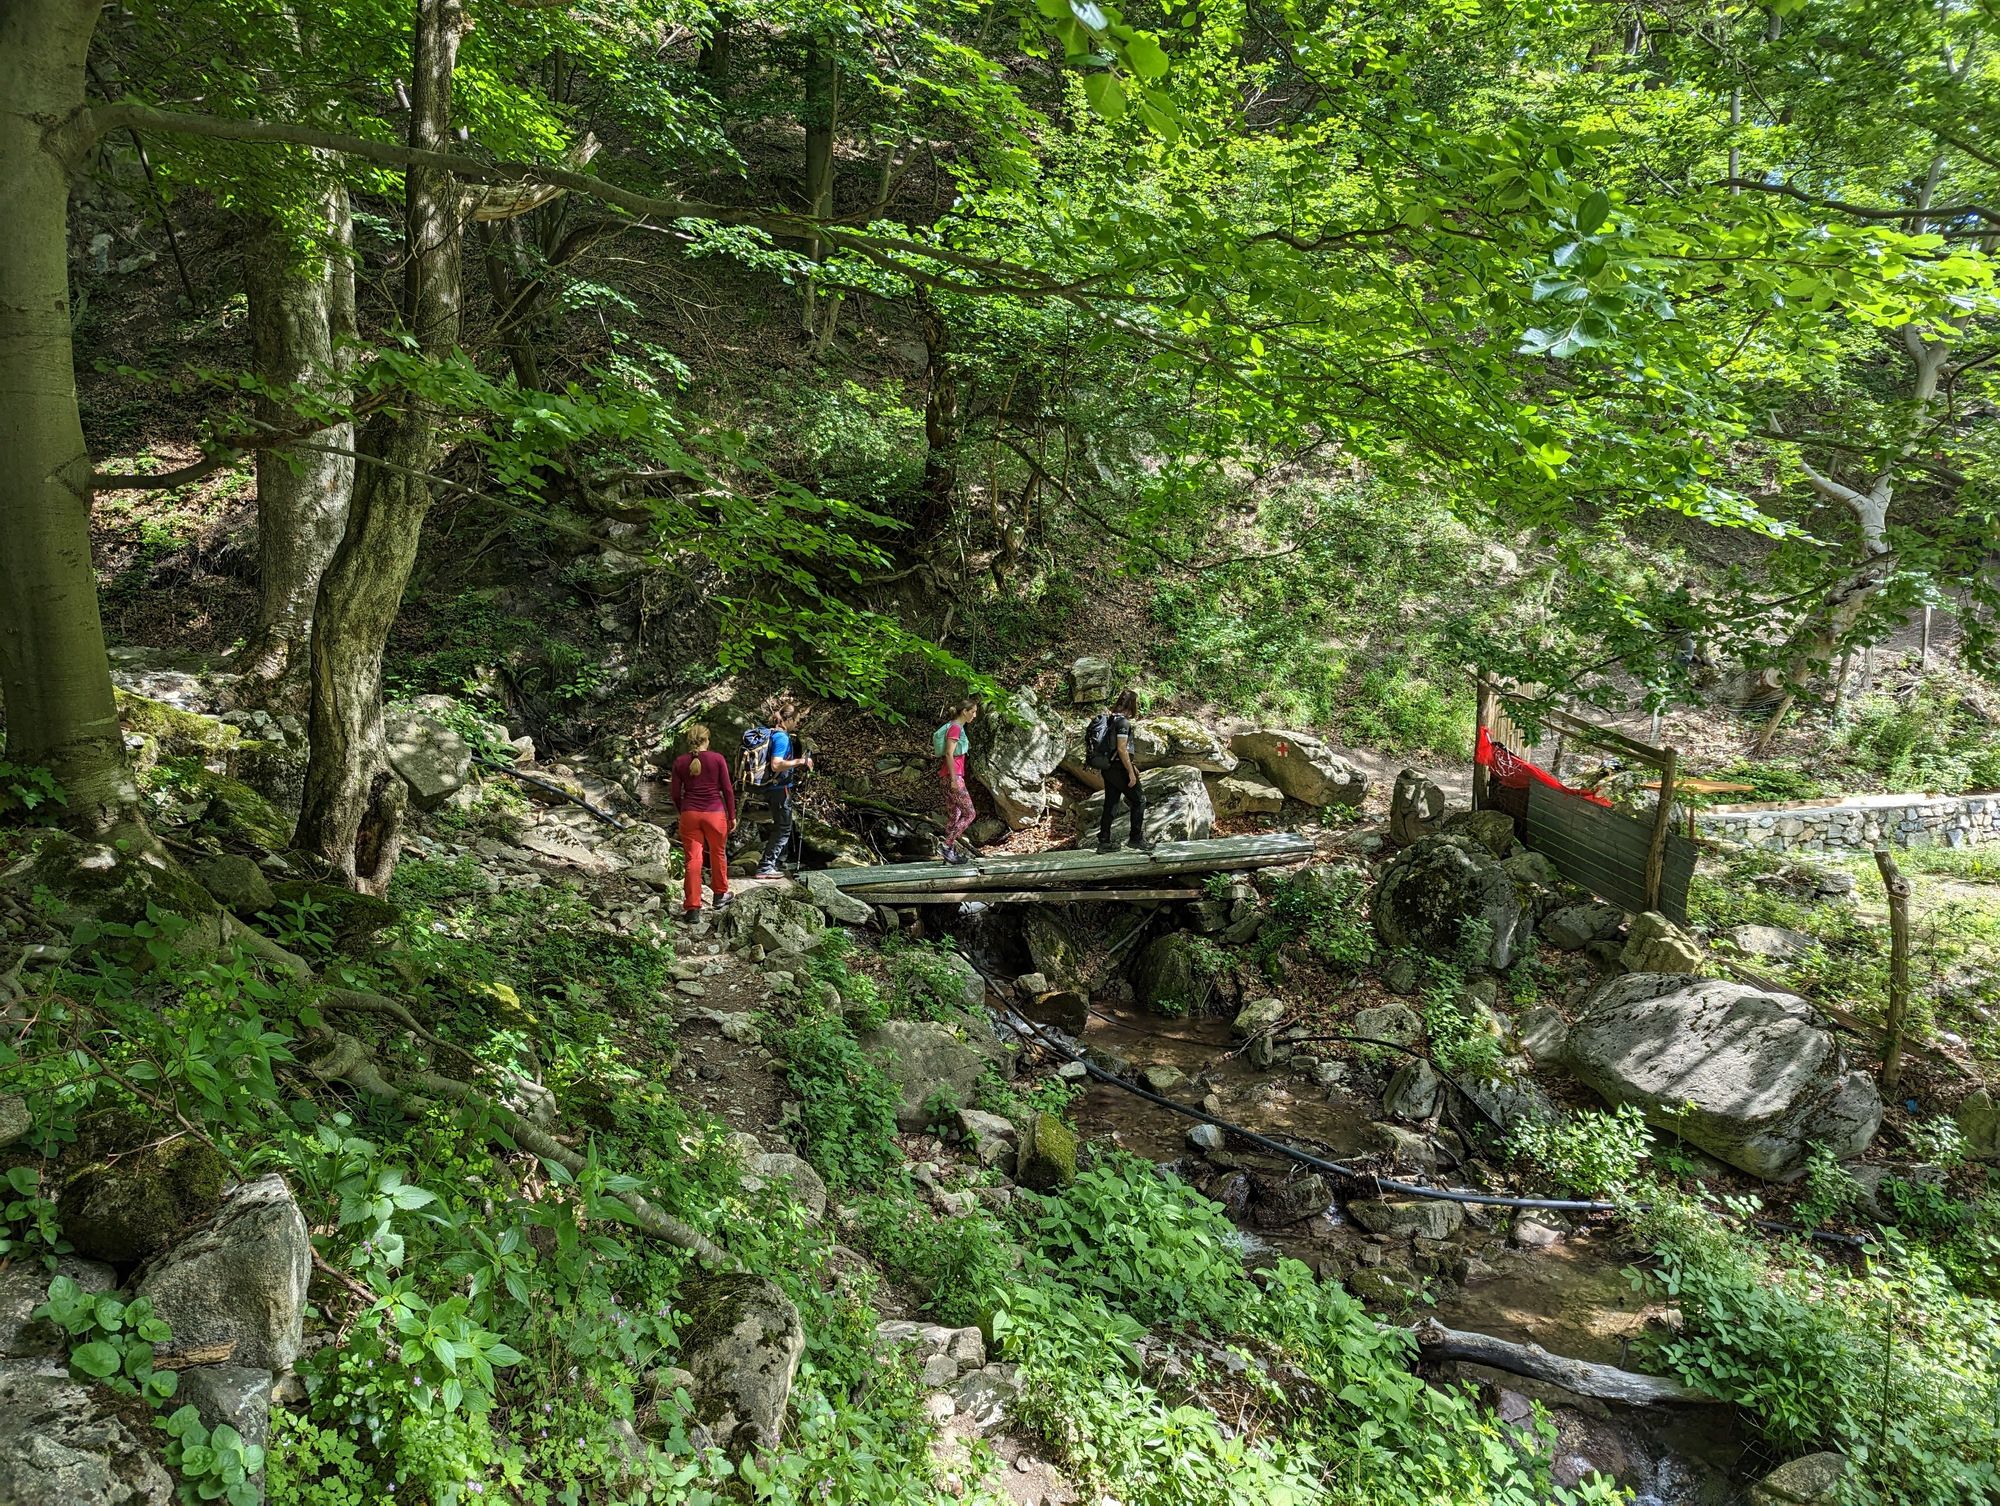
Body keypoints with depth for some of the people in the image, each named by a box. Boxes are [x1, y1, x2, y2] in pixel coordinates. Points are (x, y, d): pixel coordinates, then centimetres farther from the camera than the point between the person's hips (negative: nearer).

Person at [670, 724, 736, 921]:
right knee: (718, 854, 19)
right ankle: (720, 895, 34)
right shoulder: (717, 759, -5)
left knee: (693, 859, 2)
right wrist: (732, 815, 7)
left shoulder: (680, 762, 0)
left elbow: (674, 793, 3)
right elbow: (728, 789, -3)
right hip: (715, 812, -1)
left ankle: (692, 908, -2)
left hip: (689, 814, 1)